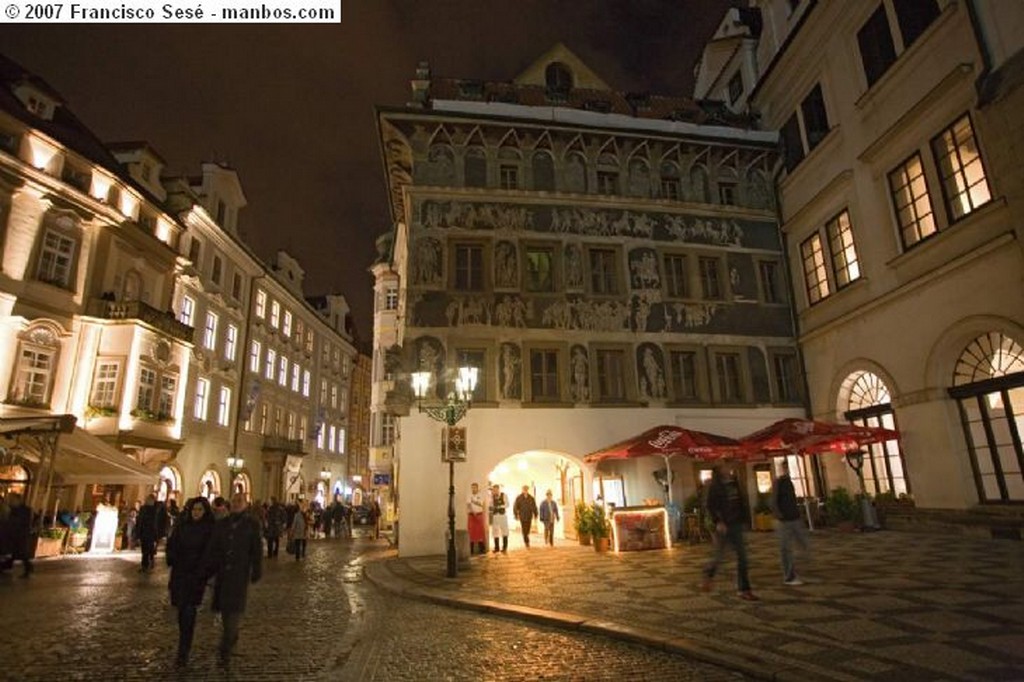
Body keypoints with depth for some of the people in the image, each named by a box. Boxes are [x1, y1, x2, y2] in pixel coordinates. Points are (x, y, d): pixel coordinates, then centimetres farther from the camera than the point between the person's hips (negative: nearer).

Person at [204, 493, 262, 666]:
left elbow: (256, 550, -4)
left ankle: (225, 649, 1)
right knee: (224, 607, 11)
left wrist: (256, 571, -8)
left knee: (234, 608, -6)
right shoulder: (222, 524, 7)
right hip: (223, 572, 4)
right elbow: (212, 548, 6)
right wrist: (208, 568, -3)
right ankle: (232, 636, 34)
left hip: (240, 573, -4)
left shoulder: (252, 525, -3)